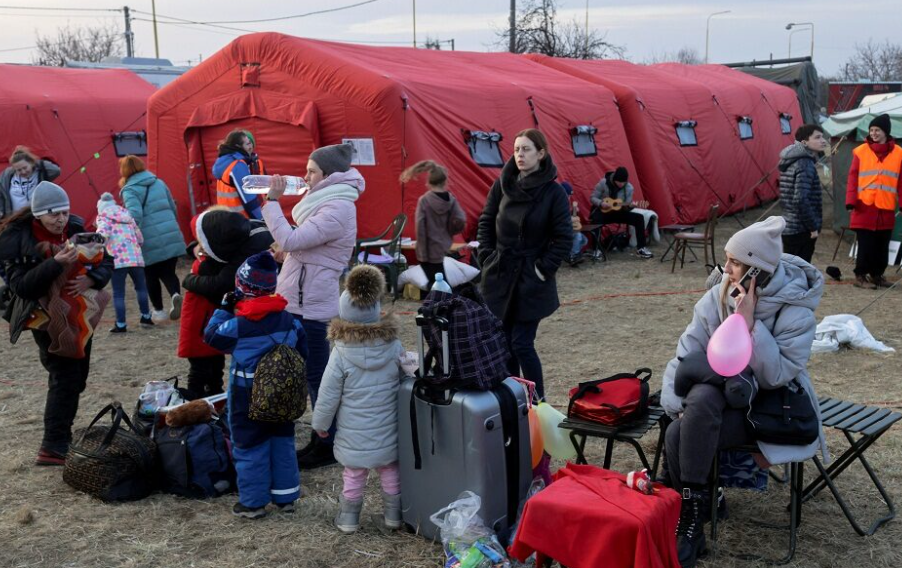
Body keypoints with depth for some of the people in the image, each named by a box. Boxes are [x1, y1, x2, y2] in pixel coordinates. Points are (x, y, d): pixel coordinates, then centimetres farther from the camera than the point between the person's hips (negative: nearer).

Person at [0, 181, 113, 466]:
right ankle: (52, 448, -8)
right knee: (65, 377, -13)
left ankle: (61, 437, 30)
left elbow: (106, 261, 1)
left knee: (76, 378, 14)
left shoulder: (75, 229, -4)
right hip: (46, 319, -6)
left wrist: (91, 279, -20)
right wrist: (55, 263, -34)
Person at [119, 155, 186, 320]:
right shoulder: (159, 183, 12)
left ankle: (159, 311, 20)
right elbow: (173, 208, 19)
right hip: (171, 238, 4)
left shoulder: (130, 190, -6)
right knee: (168, 273, 11)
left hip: (149, 243, -4)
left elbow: (135, 216, -21)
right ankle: (175, 295, -17)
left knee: (151, 277, 14)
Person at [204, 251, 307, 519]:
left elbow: (211, 335, -3)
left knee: (250, 447, 6)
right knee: (283, 442, 15)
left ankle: (253, 502, 14)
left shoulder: (237, 325, -19)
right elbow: (302, 354, 5)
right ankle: (285, 496, 24)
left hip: (248, 399, -5)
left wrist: (223, 309, 4)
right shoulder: (288, 320, -3)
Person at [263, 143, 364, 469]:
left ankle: (327, 447, 10)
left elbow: (289, 241, -23)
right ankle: (321, 440, 29)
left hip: (310, 306, -10)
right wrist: (273, 203, 9)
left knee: (316, 376, -1)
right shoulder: (330, 202, 14)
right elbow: (298, 239, 16)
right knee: (316, 375, 17)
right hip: (304, 301, 10)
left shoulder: (336, 210, -19)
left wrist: (272, 201, -16)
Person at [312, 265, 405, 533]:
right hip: (388, 430, 2)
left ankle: (349, 518, 26)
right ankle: (393, 514, 30)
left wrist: (321, 423, 5)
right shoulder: (394, 347, -11)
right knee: (390, 471, 18)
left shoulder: (341, 354, -18)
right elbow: (403, 382, 2)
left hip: (354, 433, -2)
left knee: (354, 474, 13)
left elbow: (329, 394, -11)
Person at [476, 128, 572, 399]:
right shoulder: (502, 185, 3)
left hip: (531, 279, -4)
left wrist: (544, 268, -10)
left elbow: (564, 238, -7)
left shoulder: (553, 192, -8)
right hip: (499, 275, 4)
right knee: (503, 341, 9)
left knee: (521, 344, -6)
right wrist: (487, 257, 3)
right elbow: (485, 223, 12)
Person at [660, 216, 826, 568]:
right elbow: (686, 355, -7)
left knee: (687, 435, -30)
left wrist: (750, 323, -29)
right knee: (676, 435, -28)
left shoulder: (796, 311, -16)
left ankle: (692, 510, -11)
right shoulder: (719, 295, -5)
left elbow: (775, 376, -23)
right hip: (721, 397, 4)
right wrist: (677, 404, -19)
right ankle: (689, 527, -13)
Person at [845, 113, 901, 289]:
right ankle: (860, 276, 8)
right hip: (865, 207, -3)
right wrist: (851, 201, -11)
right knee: (866, 244, -1)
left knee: (882, 245, 10)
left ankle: (877, 274, 23)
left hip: (886, 208, 3)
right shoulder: (861, 151, -1)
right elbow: (853, 178, -3)